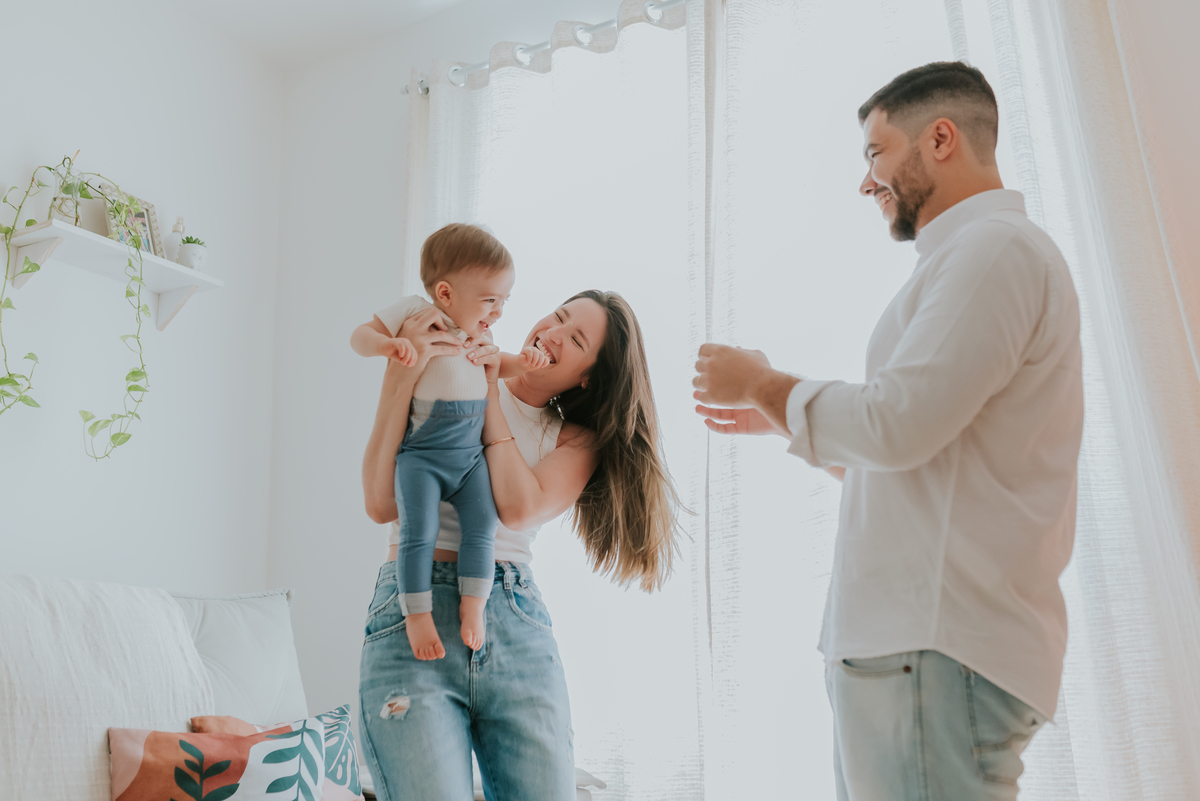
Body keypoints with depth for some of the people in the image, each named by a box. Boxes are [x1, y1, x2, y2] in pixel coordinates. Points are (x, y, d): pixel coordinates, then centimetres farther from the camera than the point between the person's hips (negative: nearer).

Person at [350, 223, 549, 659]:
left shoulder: (477, 333, 12)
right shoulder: (415, 312, -6)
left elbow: (495, 363, 30)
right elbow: (359, 336, -4)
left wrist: (522, 361, 8)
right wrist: (390, 344, -27)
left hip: (471, 453, 6)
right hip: (420, 454, -5)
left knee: (481, 526, -6)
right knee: (419, 532, -14)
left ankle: (473, 607, 5)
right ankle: (417, 614, -1)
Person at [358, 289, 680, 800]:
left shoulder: (578, 440, 11)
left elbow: (520, 508, -10)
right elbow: (381, 504, -7)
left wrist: (490, 396, -5)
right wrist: (400, 377, -13)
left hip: (519, 624, 3)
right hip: (412, 615, -2)